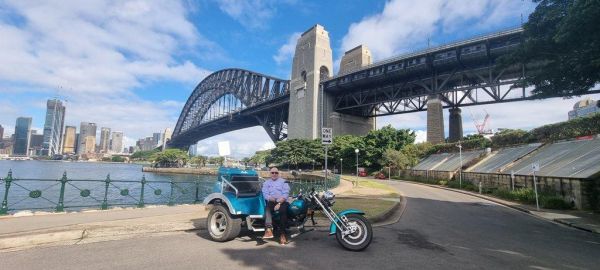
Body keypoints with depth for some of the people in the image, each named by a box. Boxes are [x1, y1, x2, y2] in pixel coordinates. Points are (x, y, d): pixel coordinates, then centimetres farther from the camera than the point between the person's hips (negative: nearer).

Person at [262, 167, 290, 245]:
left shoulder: (283, 182, 14)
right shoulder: (266, 183, 21)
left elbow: (285, 194, 0)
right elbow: (265, 194, 5)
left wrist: (279, 203, -14)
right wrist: (270, 198, -16)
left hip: (282, 202, -1)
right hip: (271, 202, 1)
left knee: (283, 210, -32)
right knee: (267, 208, -32)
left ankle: (282, 234, -32)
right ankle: (269, 229, -46)